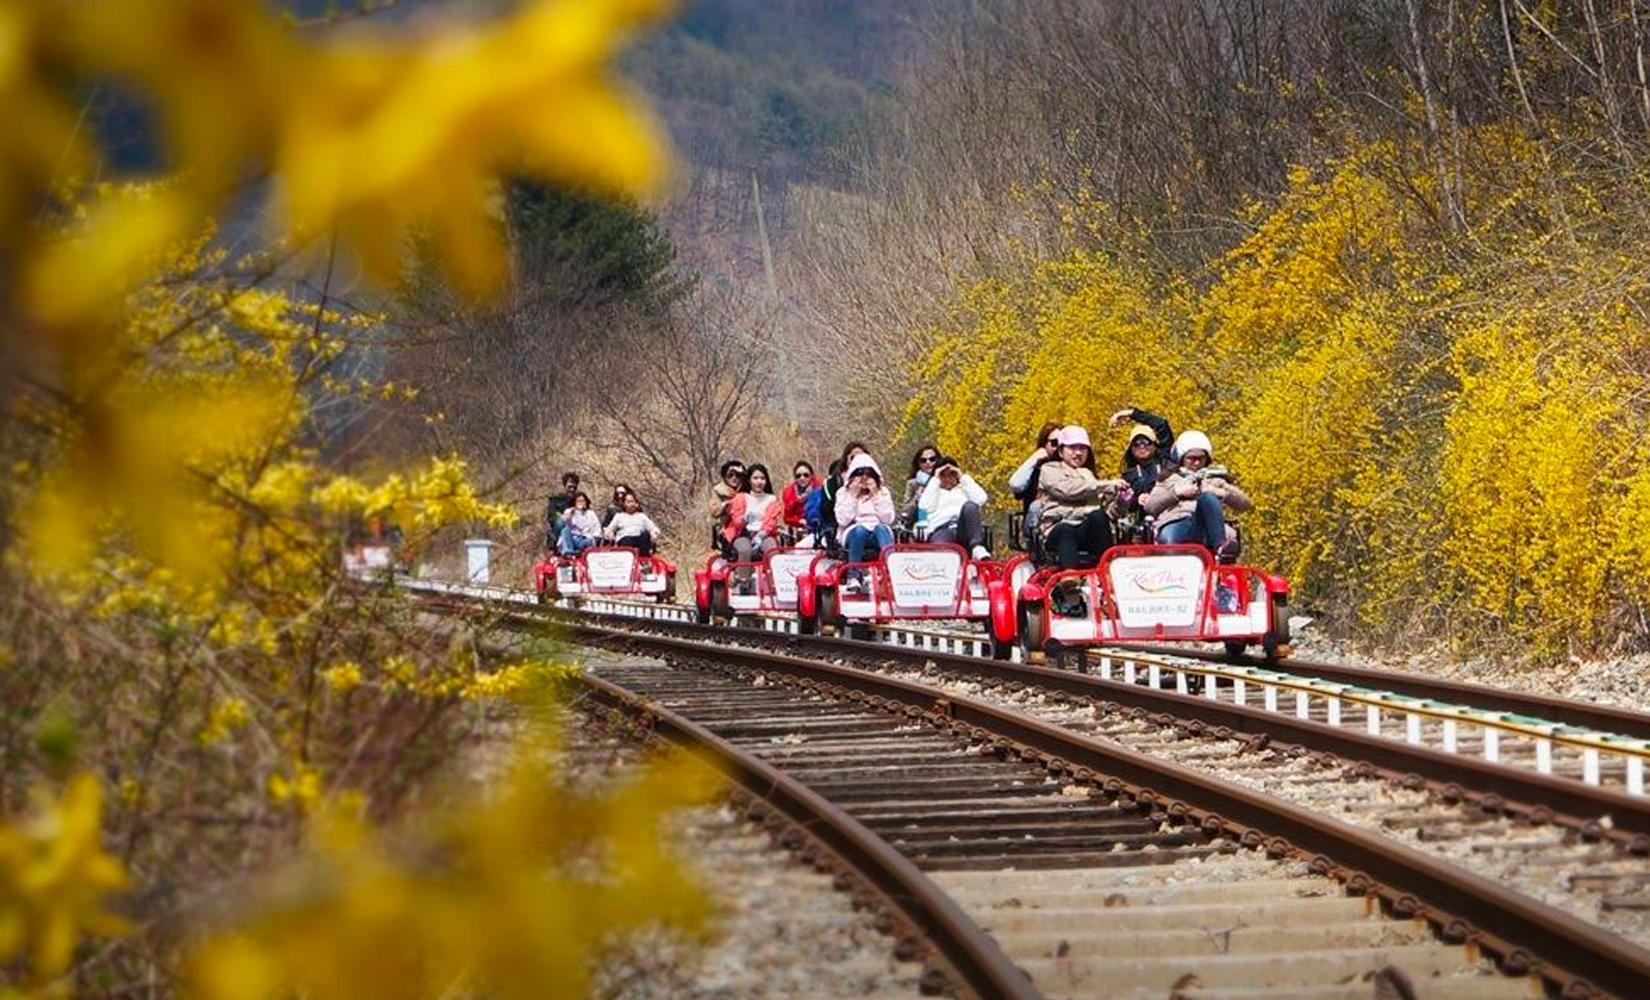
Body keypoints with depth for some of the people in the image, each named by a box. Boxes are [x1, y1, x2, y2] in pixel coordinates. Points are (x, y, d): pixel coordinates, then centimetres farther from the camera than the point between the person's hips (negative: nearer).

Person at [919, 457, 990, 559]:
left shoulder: (964, 489, 34)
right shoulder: (931, 491, 32)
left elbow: (981, 500, 12)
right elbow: (925, 507, 8)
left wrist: (964, 478, 16)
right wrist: (935, 480, 14)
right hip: (941, 530, -1)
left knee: (969, 506, -34)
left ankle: (977, 548, -49)